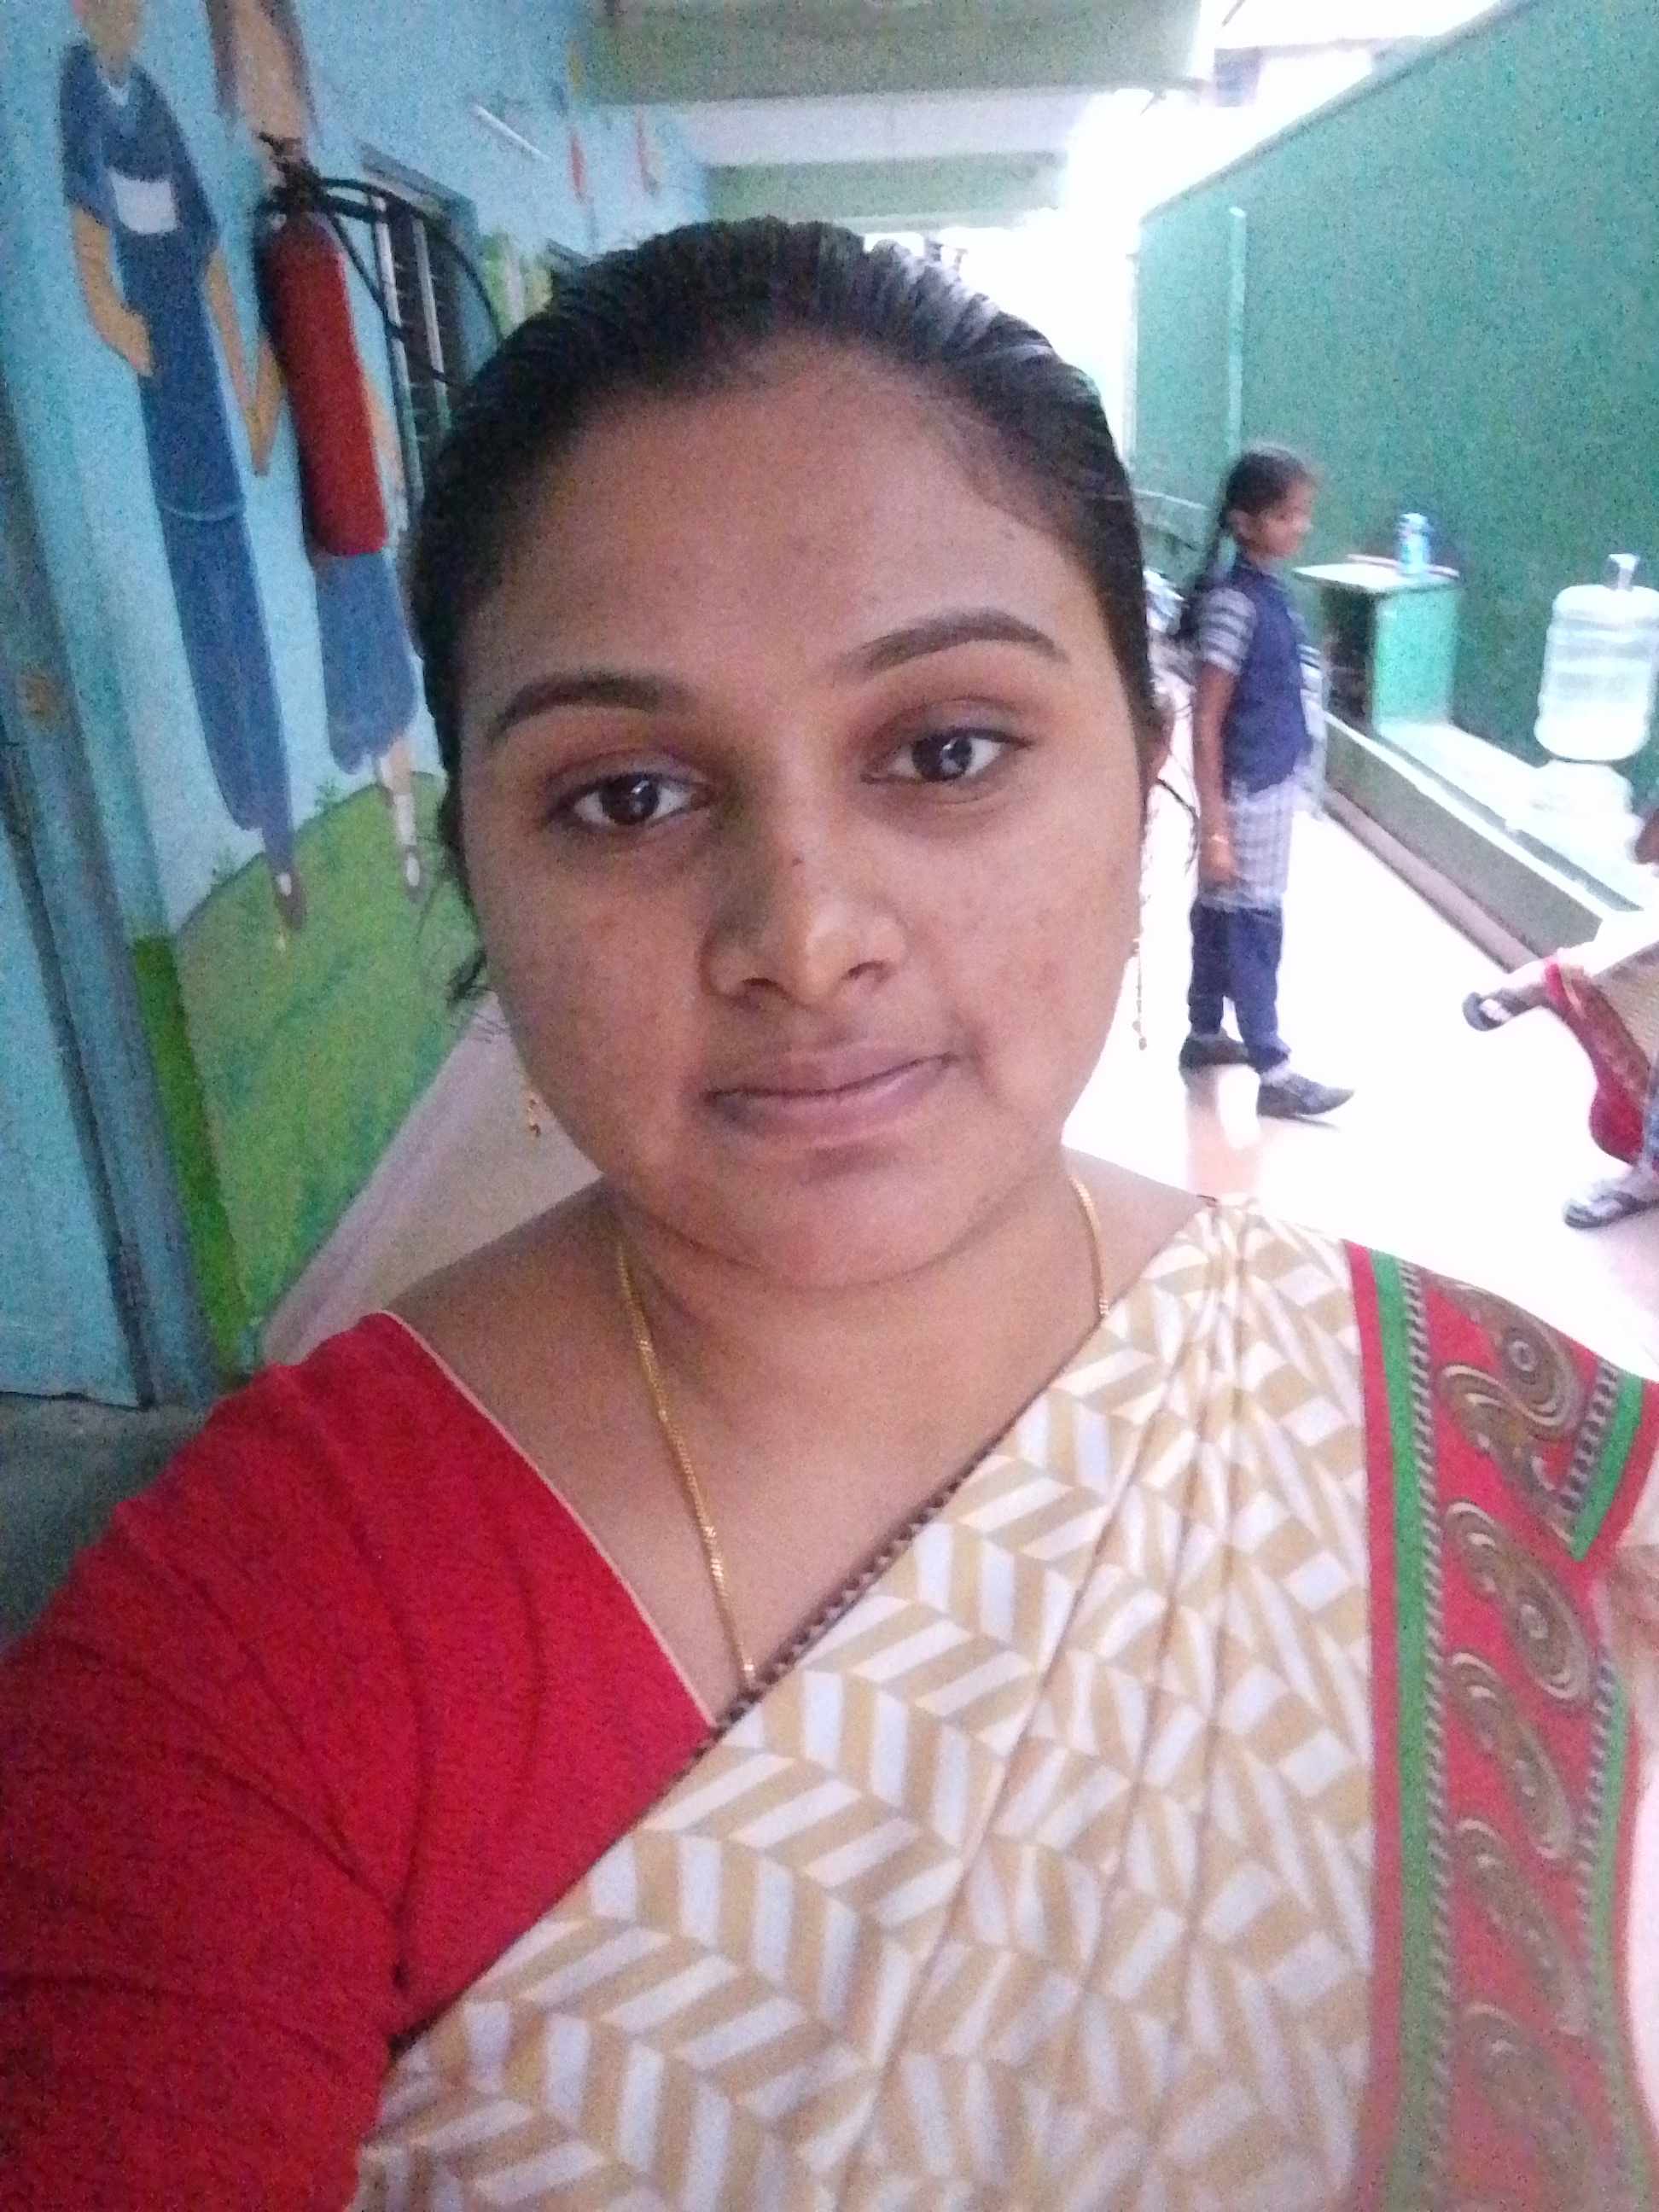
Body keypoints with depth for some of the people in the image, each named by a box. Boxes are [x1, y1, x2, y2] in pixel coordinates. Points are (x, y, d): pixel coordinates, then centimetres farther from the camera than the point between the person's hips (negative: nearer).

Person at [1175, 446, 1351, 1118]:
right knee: (1253, 928, -1)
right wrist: (1214, 826, -21)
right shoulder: (1232, 603, -19)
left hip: (1275, 788, 9)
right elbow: (1206, 723, -20)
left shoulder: (1271, 591, 7)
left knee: (1222, 917, 18)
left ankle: (1205, 1035, 31)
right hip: (1247, 796, -8)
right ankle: (1274, 1071, 7)